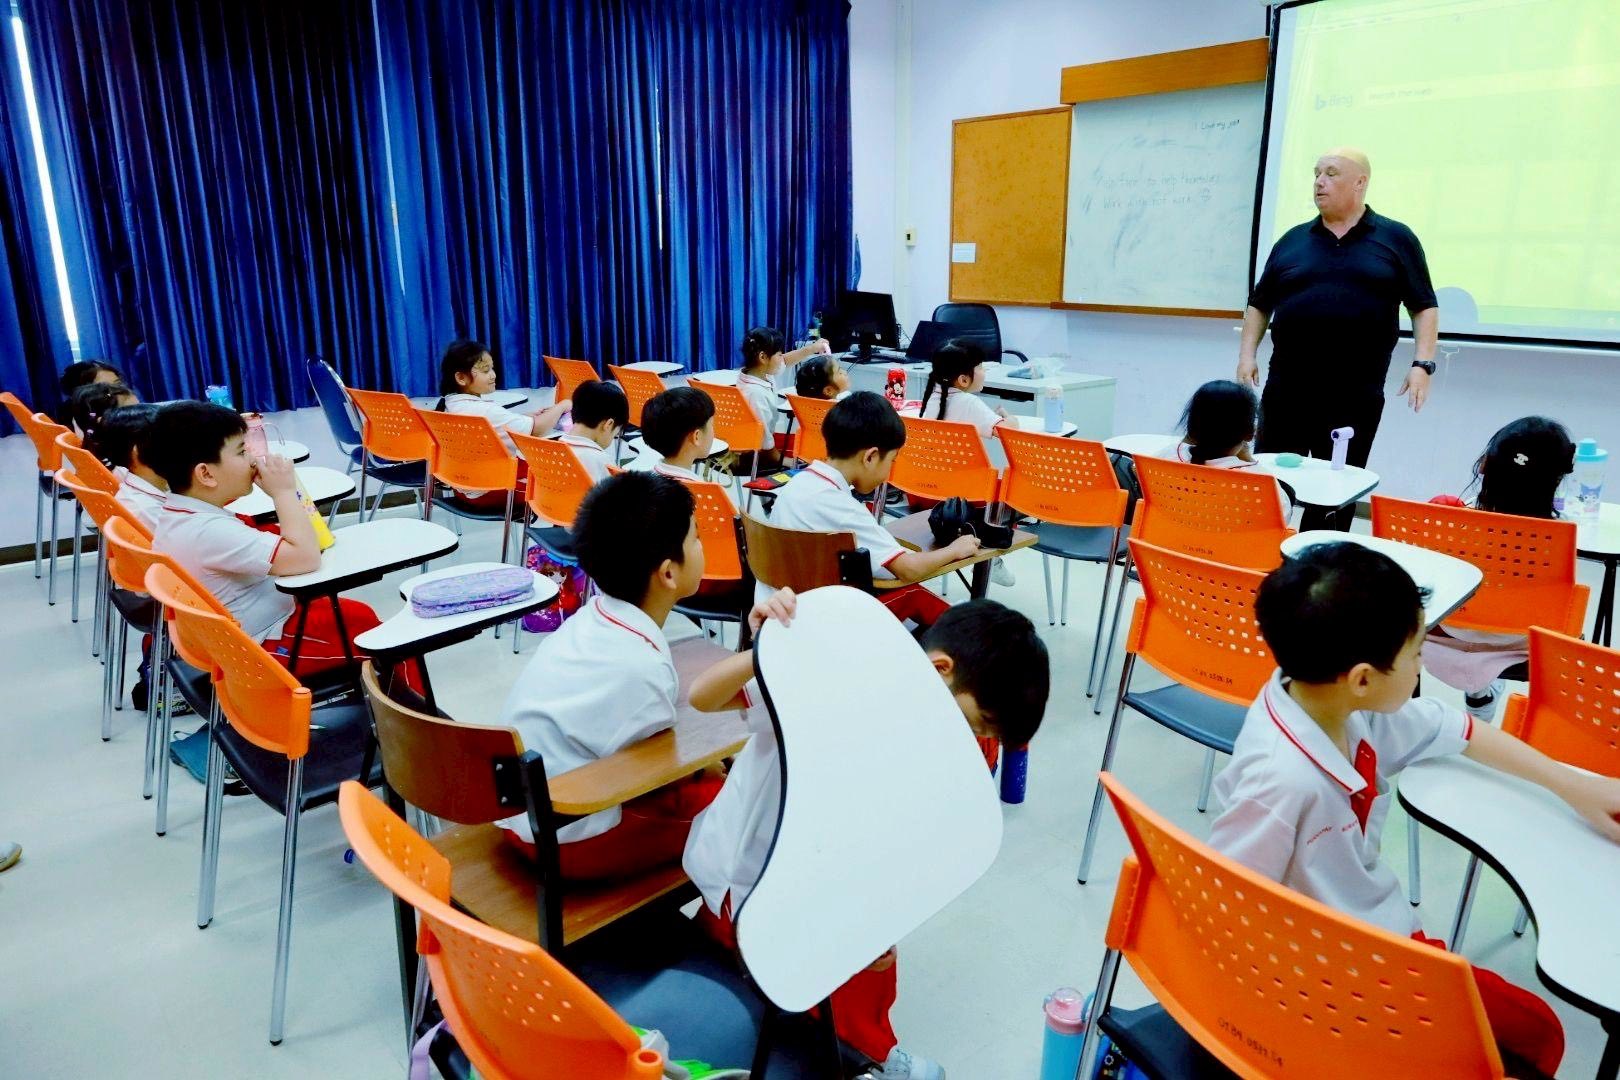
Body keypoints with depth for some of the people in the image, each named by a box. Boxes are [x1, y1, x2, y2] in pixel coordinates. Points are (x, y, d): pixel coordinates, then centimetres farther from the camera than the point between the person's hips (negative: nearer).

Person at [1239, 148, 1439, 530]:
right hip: (1287, 389, 2)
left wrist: (1423, 363, -6)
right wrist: (1247, 353, 2)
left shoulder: (1395, 239, 7)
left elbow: (1424, 307, 6)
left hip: (1355, 396, -1)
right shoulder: (1292, 240, 12)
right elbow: (1259, 305, 15)